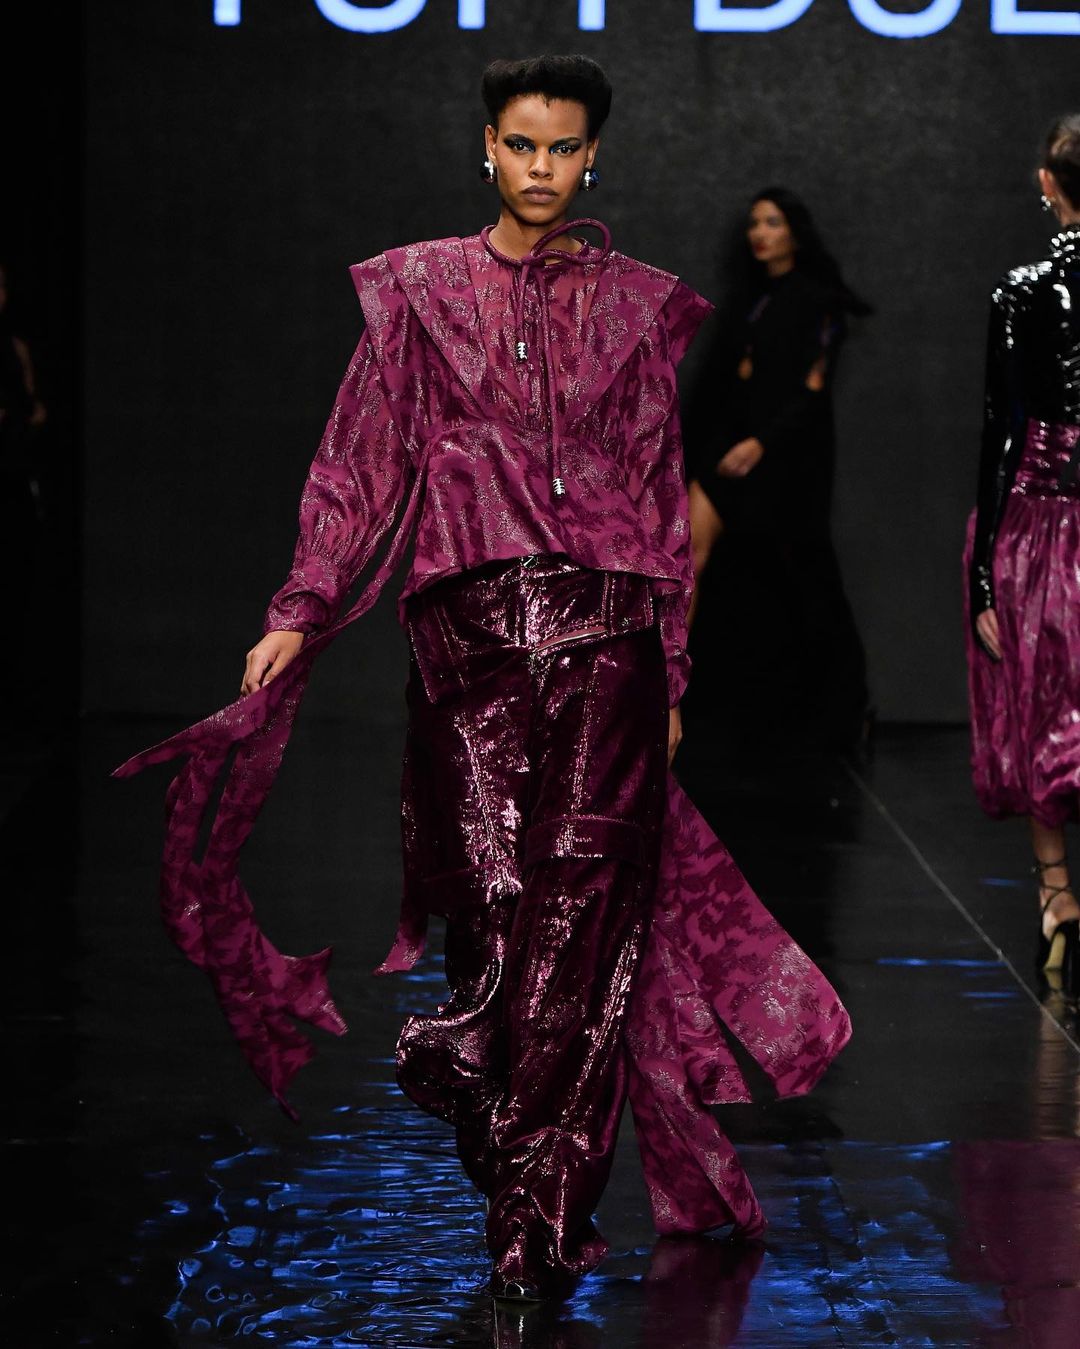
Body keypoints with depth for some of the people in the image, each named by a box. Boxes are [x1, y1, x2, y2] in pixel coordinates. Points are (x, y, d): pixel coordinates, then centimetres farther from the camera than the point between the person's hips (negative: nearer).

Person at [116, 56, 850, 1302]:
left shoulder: (638, 306, 13)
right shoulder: (419, 290, 12)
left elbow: (664, 498, 15)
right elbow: (361, 463, 9)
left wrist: (673, 673, 13)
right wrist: (301, 611, 0)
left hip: (605, 625, 0)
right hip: (468, 624, 0)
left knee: (580, 895, -11)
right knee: (492, 890, -6)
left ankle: (535, 1211, -11)